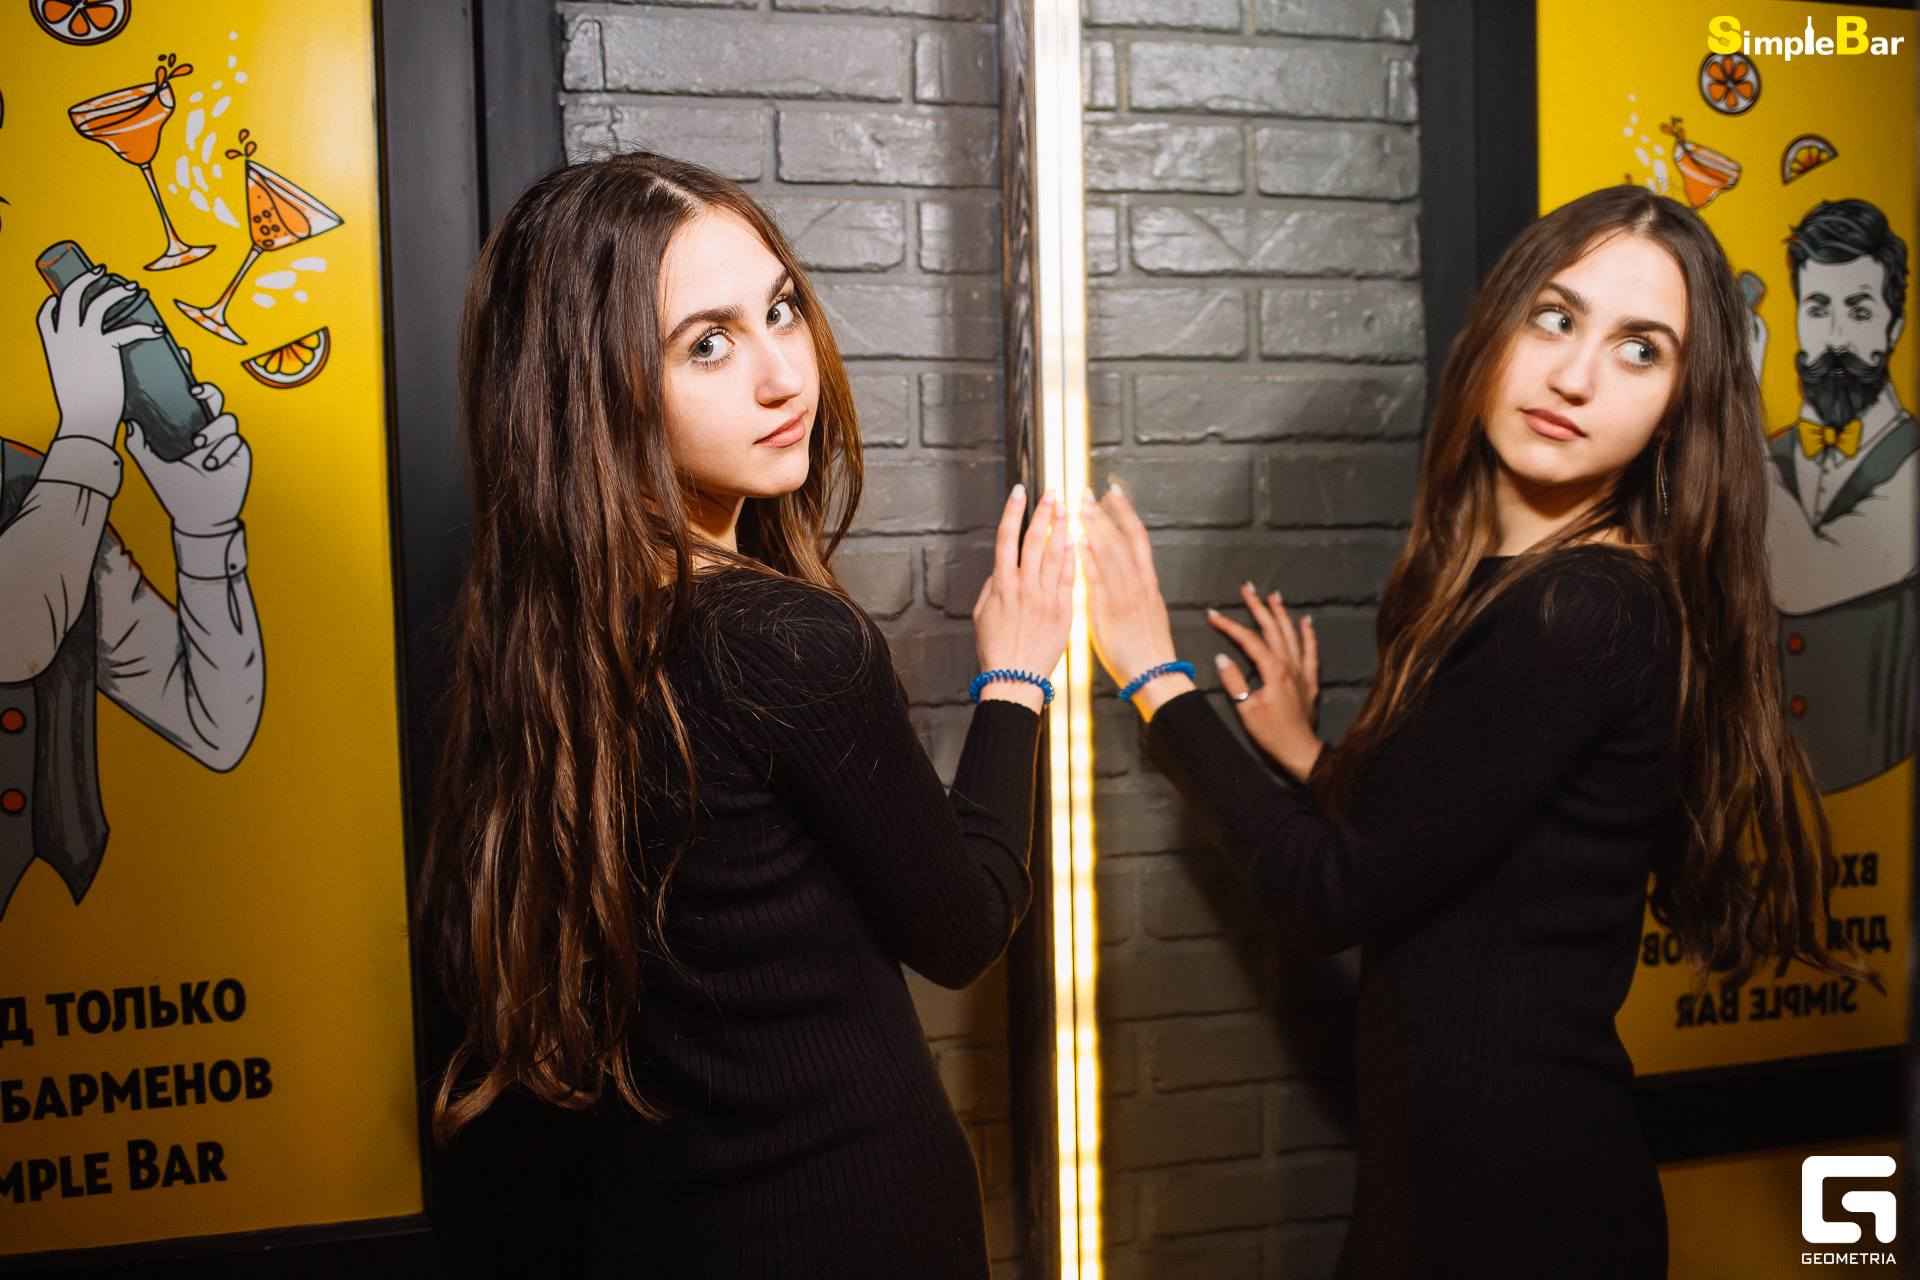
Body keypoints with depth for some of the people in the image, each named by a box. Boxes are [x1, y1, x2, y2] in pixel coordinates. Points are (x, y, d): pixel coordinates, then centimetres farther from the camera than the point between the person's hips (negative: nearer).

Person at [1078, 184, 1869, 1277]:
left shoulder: (1580, 618, -23)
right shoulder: (1496, 585, 4)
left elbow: (1333, 894, -18)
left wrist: (1154, 678, -10)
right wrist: (1309, 757, 12)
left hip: (1510, 1191, -8)